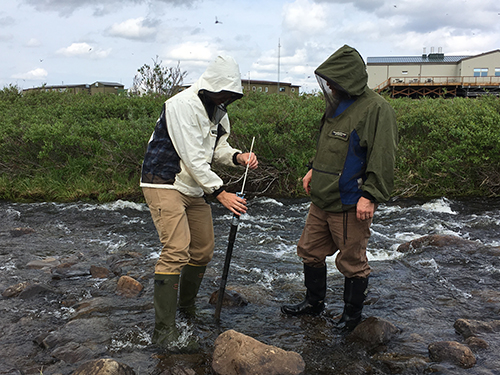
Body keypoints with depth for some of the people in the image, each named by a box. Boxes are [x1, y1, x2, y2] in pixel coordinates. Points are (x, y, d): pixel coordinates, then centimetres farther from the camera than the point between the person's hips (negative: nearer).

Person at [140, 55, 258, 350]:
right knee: (176, 251, -17)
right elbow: (192, 158, -24)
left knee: (203, 251, 13)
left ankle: (187, 307, 34)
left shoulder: (218, 110, 9)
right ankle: (164, 328, -9)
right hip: (165, 183, -9)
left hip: (195, 188, 9)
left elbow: (218, 147, 13)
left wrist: (237, 157, -9)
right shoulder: (182, 105, -20)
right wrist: (220, 193, -24)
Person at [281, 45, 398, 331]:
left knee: (352, 263, 6)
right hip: (323, 200, 9)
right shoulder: (337, 106, 12)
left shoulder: (376, 109, -16)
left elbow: (383, 159, -19)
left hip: (351, 205, -9)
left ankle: (352, 316, 26)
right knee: (311, 251, 18)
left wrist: (370, 195, -23)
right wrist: (315, 169, 17)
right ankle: (314, 303, 37)